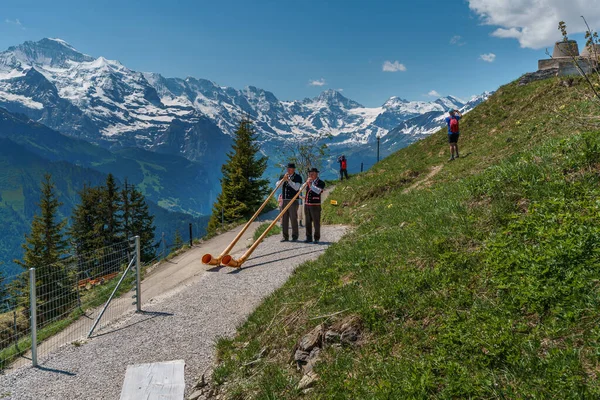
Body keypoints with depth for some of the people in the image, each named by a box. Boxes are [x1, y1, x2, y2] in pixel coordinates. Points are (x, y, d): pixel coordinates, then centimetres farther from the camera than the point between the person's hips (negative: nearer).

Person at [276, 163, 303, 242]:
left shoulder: (298, 177, 0)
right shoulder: (282, 176, 13)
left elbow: (296, 187, -13)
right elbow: (277, 185, 0)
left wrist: (289, 180, -17)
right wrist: (283, 179, -15)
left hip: (293, 201, -4)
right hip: (284, 200, 5)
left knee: (293, 219, -4)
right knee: (284, 219, 5)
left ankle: (295, 236, 4)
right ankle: (285, 237, 13)